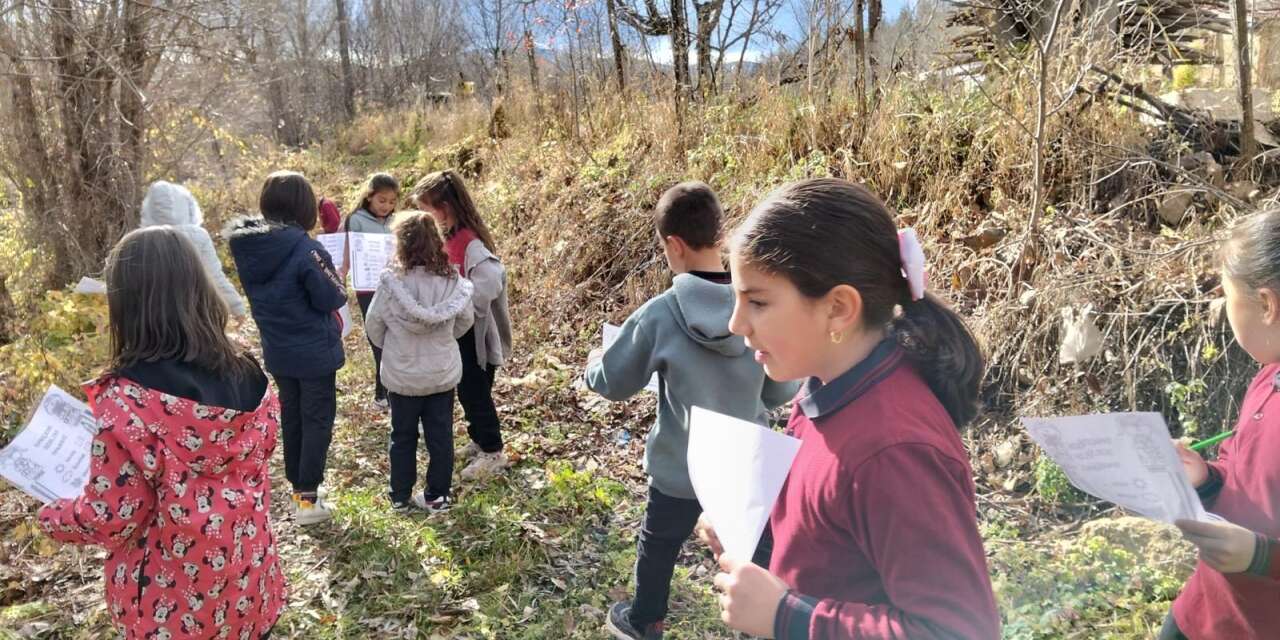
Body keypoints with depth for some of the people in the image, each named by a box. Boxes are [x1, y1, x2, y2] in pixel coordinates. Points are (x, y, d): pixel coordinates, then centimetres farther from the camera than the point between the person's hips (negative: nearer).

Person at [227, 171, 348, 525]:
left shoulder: (246, 246, -3)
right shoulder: (303, 247, -24)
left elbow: (260, 293, 9)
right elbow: (332, 299, -18)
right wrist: (337, 284, 1)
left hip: (277, 350, 6)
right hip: (314, 351, -6)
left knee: (291, 416, 19)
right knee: (317, 420, 6)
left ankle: (298, 486, 31)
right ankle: (307, 499, 8)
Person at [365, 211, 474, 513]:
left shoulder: (391, 281, -19)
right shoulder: (452, 279, -11)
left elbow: (373, 325, -8)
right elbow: (465, 321, 0)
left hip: (402, 374, -1)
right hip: (443, 372, 2)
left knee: (403, 437, 16)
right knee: (441, 435, 13)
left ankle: (400, 497, 27)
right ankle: (438, 496, 23)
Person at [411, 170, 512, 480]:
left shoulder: (471, 242, -23)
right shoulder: (450, 236, 5)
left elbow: (491, 283, -34)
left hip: (475, 333, -9)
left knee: (475, 392, 2)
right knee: (466, 390, 19)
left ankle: (493, 452, 16)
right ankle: (478, 441, 36)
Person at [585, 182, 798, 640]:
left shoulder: (661, 314, -21)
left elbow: (614, 383, -7)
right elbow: (783, 391, -3)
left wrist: (592, 365, 15)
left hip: (680, 469, -1)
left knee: (658, 546, 23)